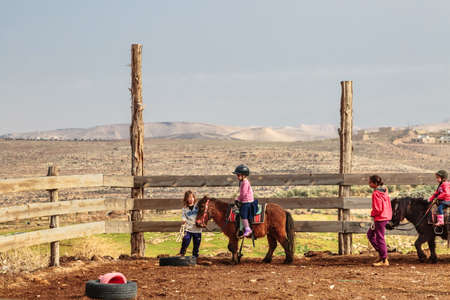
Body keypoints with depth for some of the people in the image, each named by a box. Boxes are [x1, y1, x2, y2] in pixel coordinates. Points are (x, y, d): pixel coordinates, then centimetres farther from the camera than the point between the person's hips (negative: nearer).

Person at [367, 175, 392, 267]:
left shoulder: (376, 194, -18)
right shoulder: (384, 191, 10)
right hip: (386, 216, 10)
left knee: (380, 238, -2)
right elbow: (387, 204, 16)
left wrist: (372, 217, -9)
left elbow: (377, 208, -21)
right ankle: (382, 254, 19)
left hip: (380, 218, -10)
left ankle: (384, 260, 4)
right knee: (370, 234, 19)